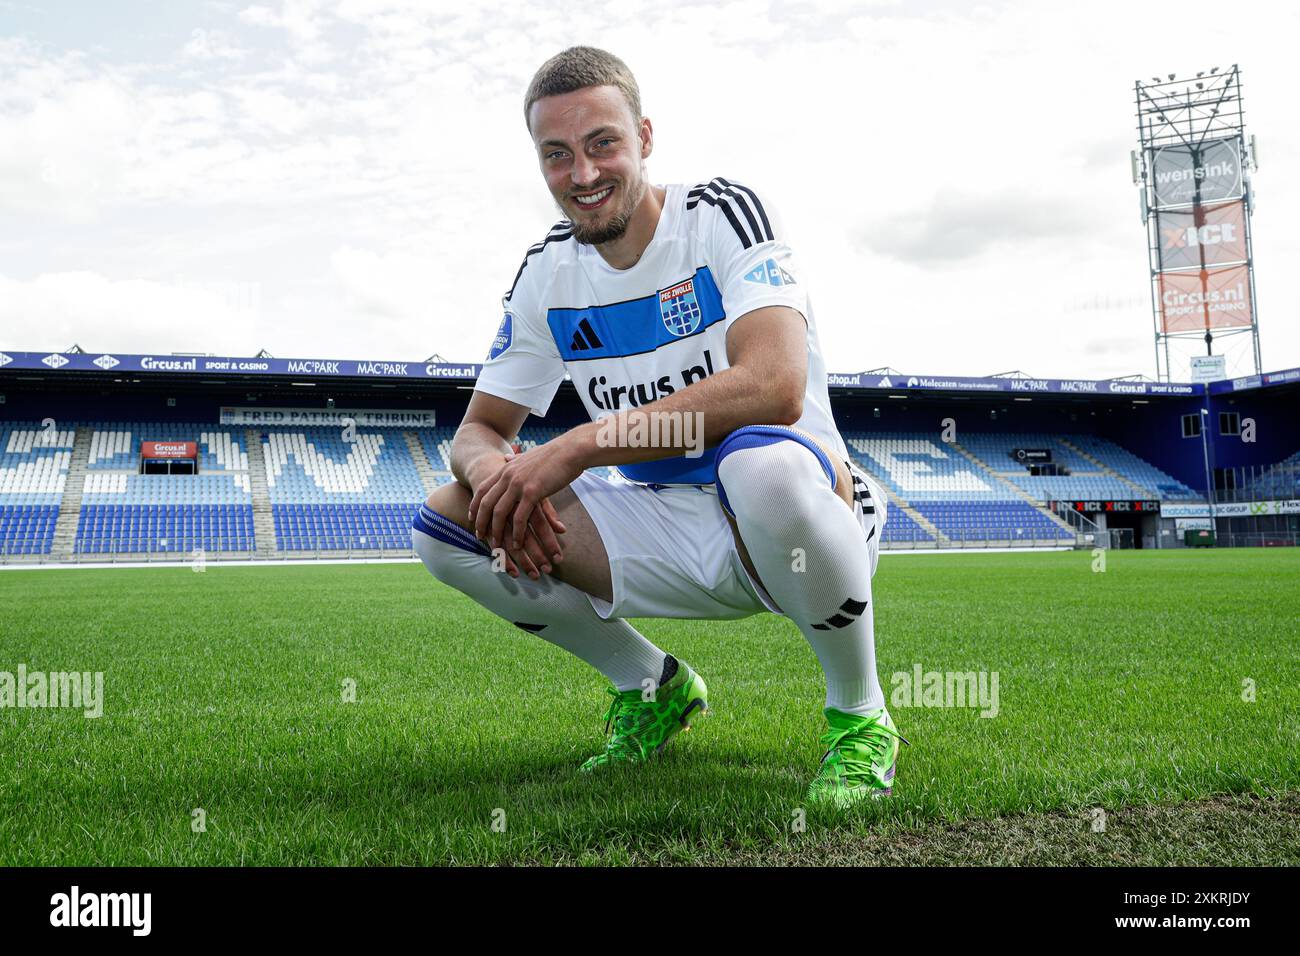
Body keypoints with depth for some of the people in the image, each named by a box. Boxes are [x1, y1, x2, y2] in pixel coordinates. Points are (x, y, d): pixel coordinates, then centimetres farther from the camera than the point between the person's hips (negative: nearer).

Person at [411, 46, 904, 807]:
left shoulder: (723, 215, -14)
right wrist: (499, 478, -20)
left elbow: (775, 387, -31)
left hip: (803, 514, -5)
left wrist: (576, 447, -32)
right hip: (665, 532, 6)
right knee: (446, 525, -8)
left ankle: (860, 716, -13)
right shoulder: (547, 274, 4)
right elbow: (479, 431, 7)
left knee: (763, 463, -41)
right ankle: (653, 686, 11)